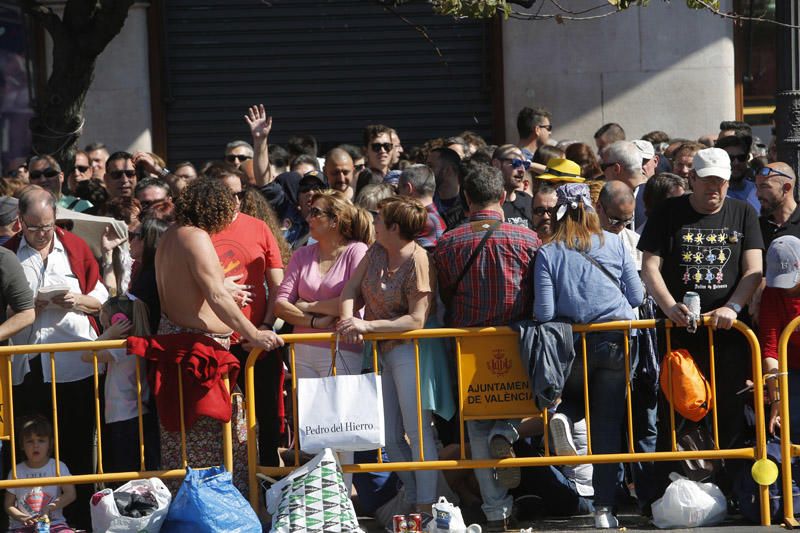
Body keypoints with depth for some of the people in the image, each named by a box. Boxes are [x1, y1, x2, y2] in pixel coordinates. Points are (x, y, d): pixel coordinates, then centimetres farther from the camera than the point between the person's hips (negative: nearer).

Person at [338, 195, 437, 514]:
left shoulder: (418, 262, -18)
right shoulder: (377, 252, 6)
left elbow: (416, 320, -21)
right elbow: (351, 288, 8)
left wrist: (367, 325, -23)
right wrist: (348, 320, -12)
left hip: (407, 350, -9)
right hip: (380, 352, 9)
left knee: (418, 431, -7)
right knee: (390, 437, 10)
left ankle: (426, 506, -6)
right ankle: (412, 500, 18)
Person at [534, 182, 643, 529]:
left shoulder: (548, 254, -3)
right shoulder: (614, 244, 2)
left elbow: (544, 313, -6)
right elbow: (637, 297, 5)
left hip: (572, 346, 0)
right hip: (615, 343, 0)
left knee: (576, 397, 29)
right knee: (607, 425, 5)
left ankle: (563, 417, -6)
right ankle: (604, 507, 1)